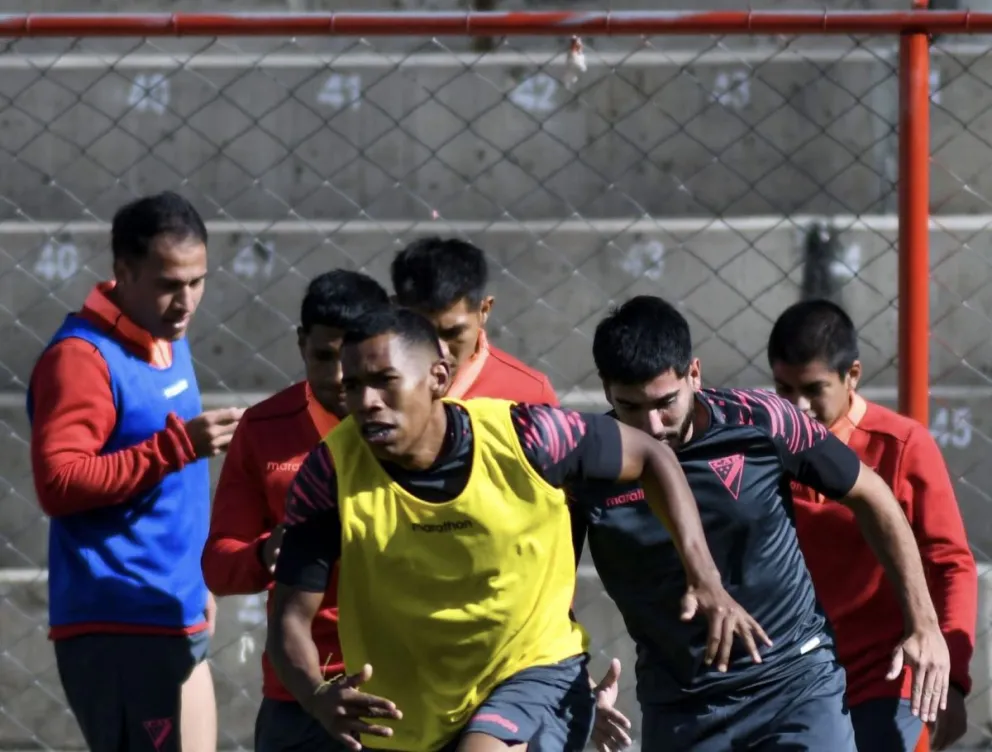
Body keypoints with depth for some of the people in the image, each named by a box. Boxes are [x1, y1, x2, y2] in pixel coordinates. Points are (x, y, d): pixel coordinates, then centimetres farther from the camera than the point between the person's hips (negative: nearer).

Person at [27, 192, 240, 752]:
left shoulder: (171, 344, 15)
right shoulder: (81, 357, -13)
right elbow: (58, 483, -23)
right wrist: (177, 447, -26)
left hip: (179, 620, 9)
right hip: (116, 628, -9)